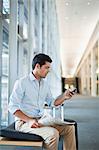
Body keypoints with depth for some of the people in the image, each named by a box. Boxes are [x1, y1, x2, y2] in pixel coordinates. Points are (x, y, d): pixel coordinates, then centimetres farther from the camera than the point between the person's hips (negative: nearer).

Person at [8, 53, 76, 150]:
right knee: (53, 133, -29)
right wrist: (29, 120, -23)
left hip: (41, 120, 7)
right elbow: (13, 107, -13)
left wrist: (64, 97, 1)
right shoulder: (21, 83, -9)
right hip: (24, 122, -7)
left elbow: (52, 103, 19)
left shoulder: (45, 84, 13)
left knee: (69, 128, -8)